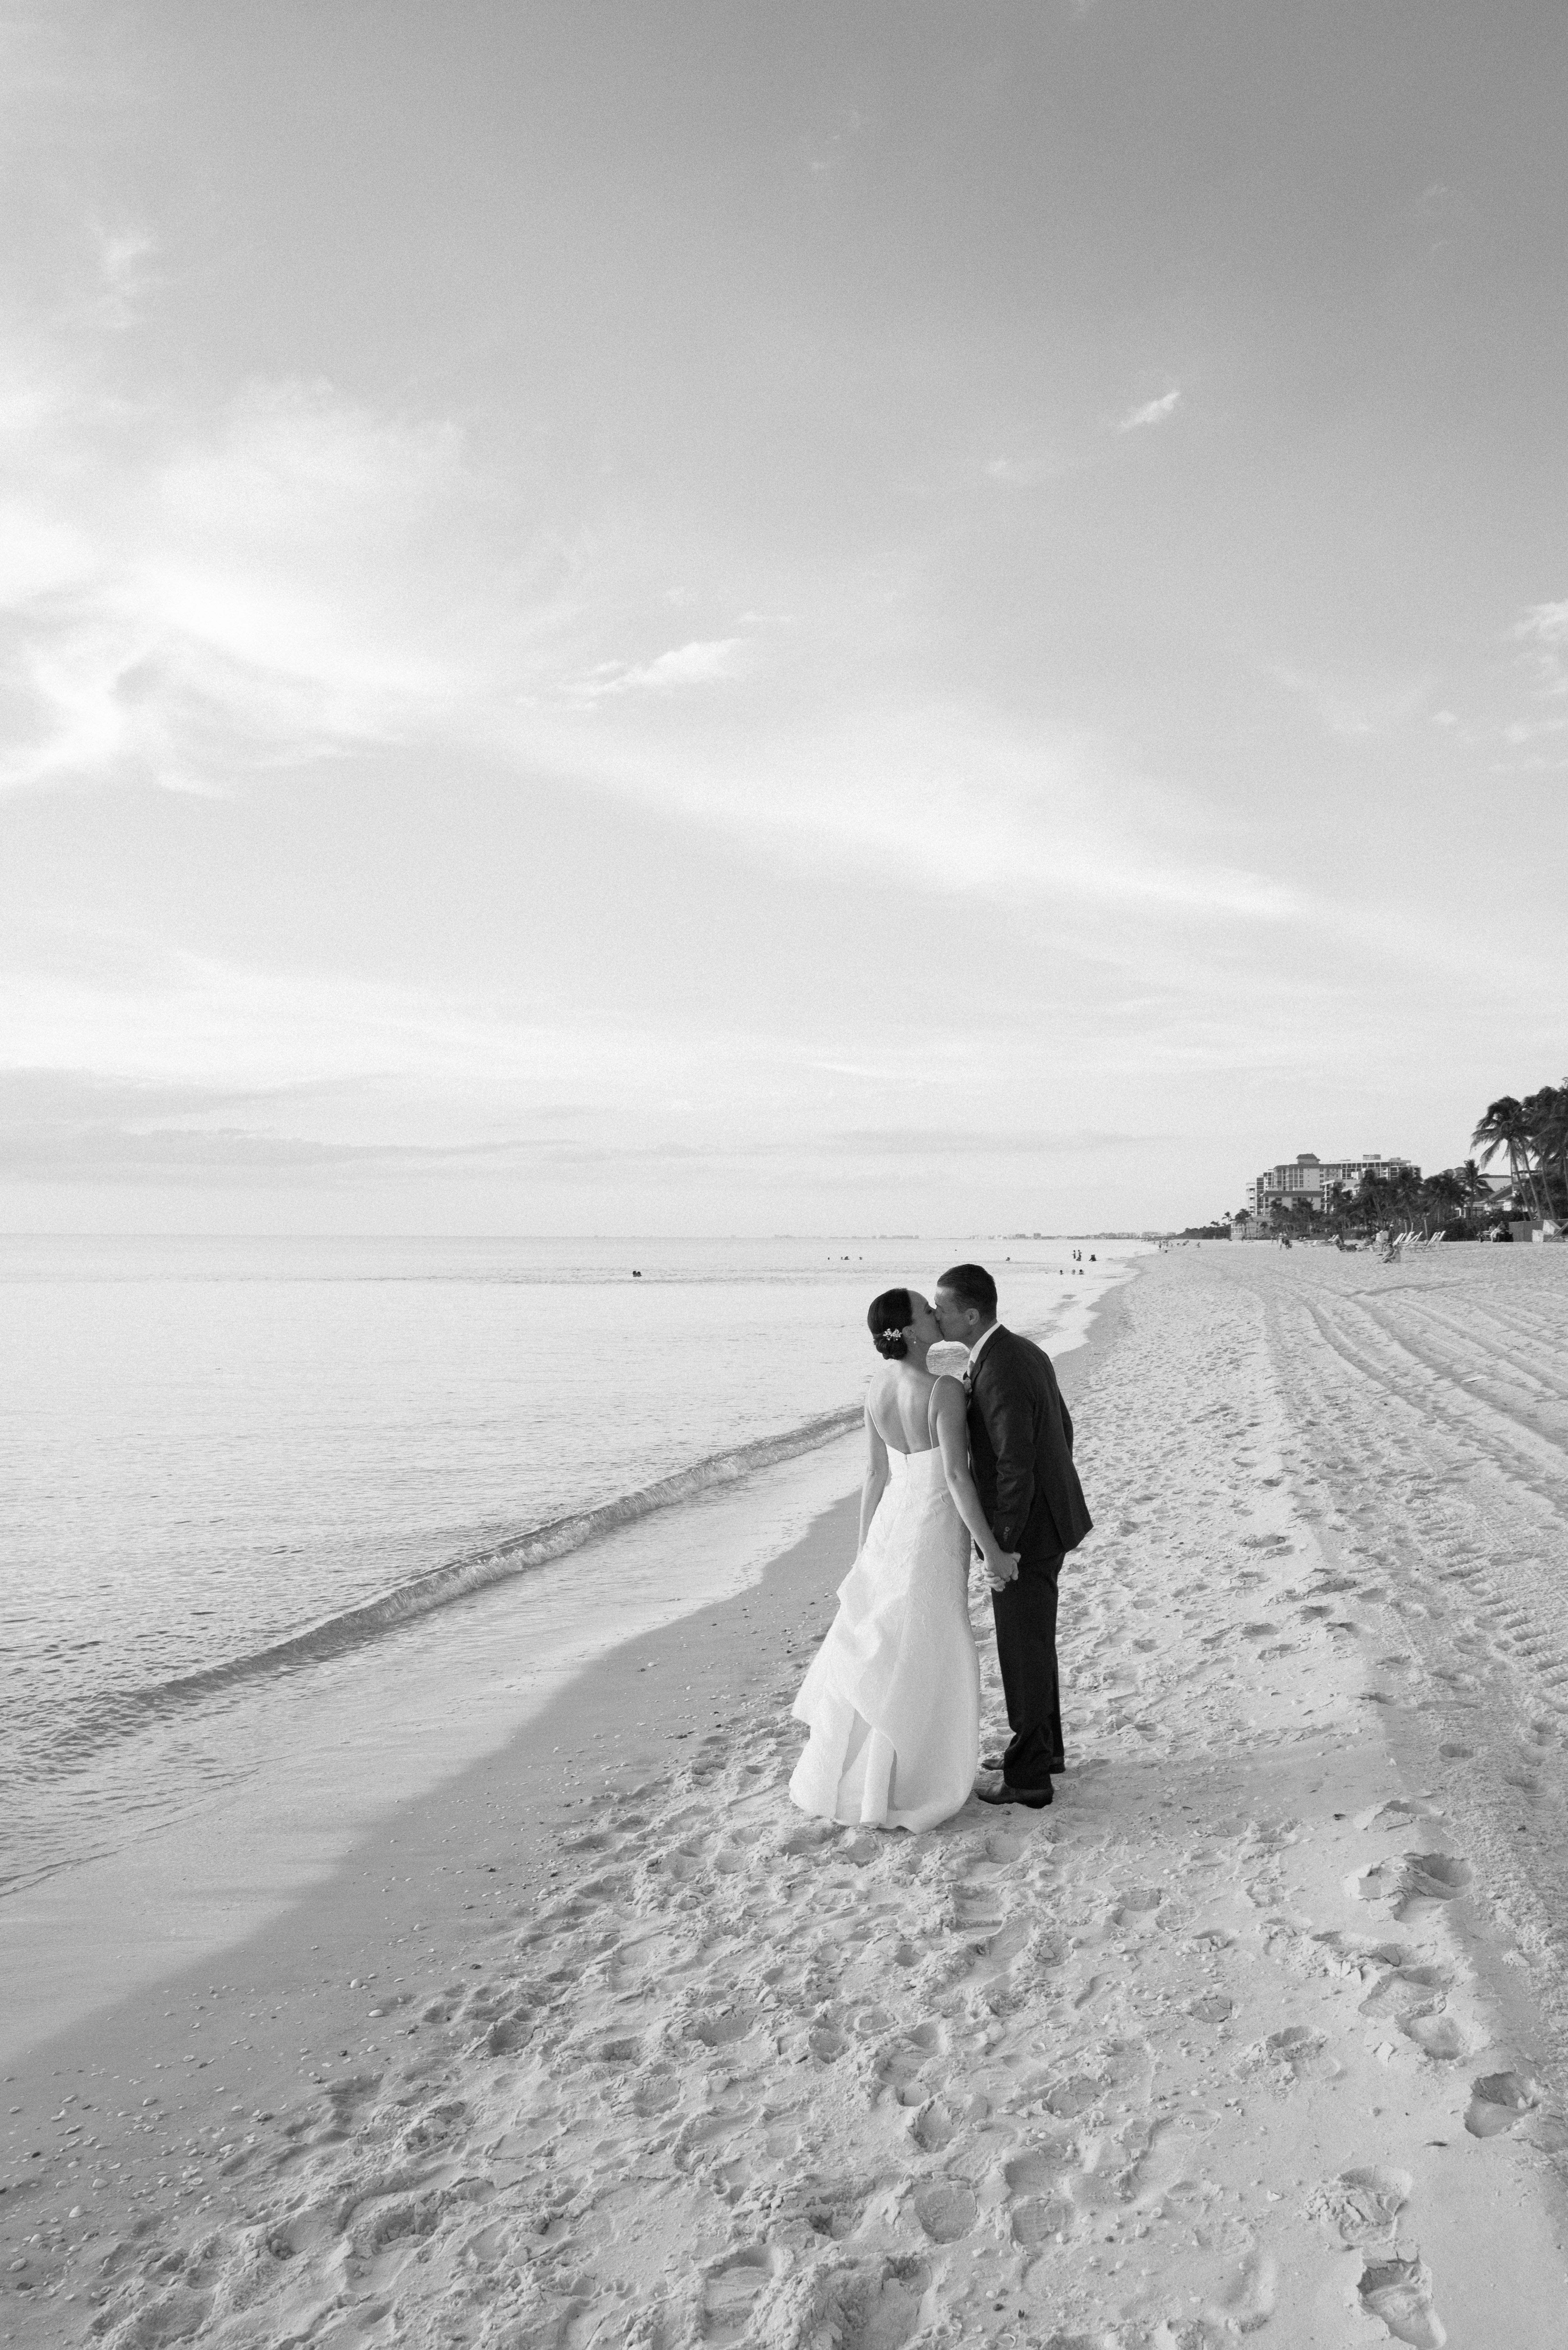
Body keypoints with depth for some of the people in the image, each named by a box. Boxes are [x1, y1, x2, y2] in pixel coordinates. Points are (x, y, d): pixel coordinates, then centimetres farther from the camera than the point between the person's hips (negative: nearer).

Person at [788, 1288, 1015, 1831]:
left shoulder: (879, 1386, 0)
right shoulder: (945, 1390, -22)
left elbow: (875, 1472, 6)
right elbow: (956, 1476, -23)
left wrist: (866, 1545, 14)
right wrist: (991, 1550, -17)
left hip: (893, 1522, 7)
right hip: (934, 1530, -7)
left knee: (875, 1651, 17)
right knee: (921, 1662, 6)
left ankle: (847, 1779, 29)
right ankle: (899, 1792, 18)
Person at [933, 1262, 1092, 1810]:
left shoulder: (999, 1374, -27)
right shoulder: (1025, 1351, 4)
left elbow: (1014, 1468, -27)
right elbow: (1063, 1426, 14)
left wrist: (1004, 1549, -20)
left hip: (1026, 1532, -10)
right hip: (1050, 1516, 10)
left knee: (1025, 1652, 4)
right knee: (1034, 1642, 23)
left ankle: (1029, 1776, 18)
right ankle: (1042, 1745, 39)